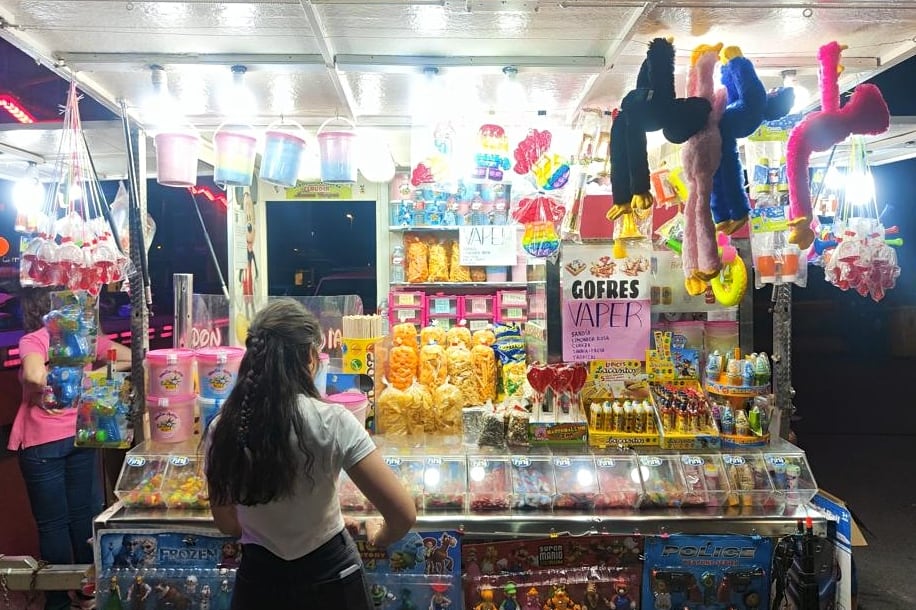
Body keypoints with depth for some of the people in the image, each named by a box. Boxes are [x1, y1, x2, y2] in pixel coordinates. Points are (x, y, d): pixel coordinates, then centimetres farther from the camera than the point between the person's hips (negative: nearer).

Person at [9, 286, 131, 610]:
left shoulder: (33, 340, -12)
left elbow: (34, 375, -32)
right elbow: (132, 359, 4)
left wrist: (49, 389, -12)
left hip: (42, 441, -5)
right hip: (81, 436, 5)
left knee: (52, 523, 7)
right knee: (84, 516, 16)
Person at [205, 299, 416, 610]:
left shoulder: (221, 430, -11)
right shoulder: (332, 422, -22)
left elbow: (227, 524, 4)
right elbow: (403, 514, -21)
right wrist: (379, 538, 0)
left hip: (257, 582, 3)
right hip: (331, 579, -2)